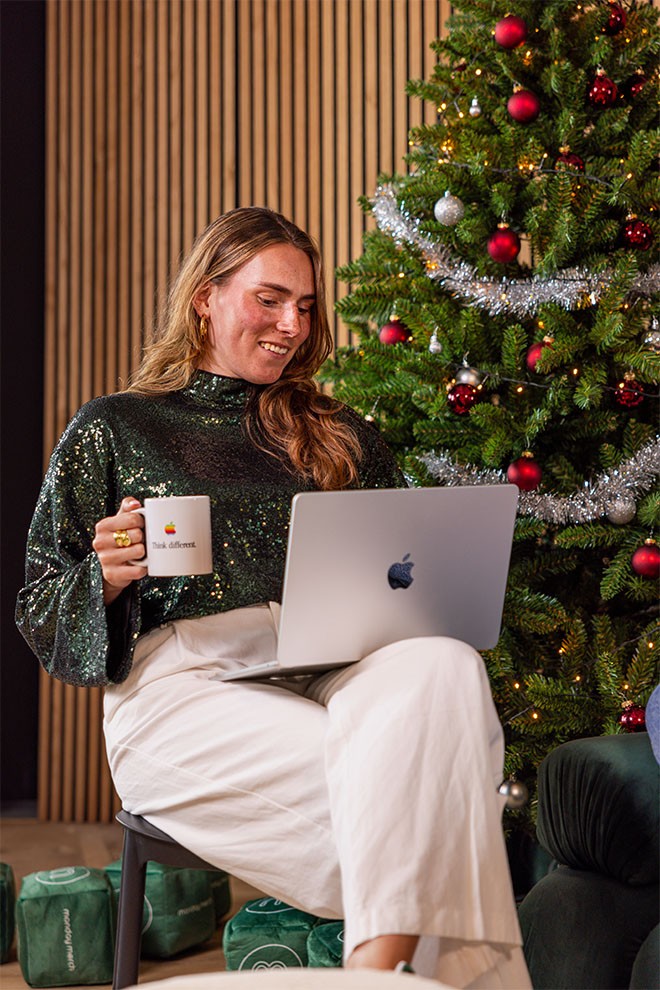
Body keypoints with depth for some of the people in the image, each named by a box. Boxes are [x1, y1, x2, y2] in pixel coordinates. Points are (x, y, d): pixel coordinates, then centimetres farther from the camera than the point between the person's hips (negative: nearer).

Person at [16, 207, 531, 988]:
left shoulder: (338, 436, 24)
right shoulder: (111, 428, 15)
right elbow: (39, 613, 12)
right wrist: (107, 577, -11)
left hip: (324, 674, 4)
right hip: (181, 682, -3)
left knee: (444, 667, -34)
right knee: (407, 783, -32)